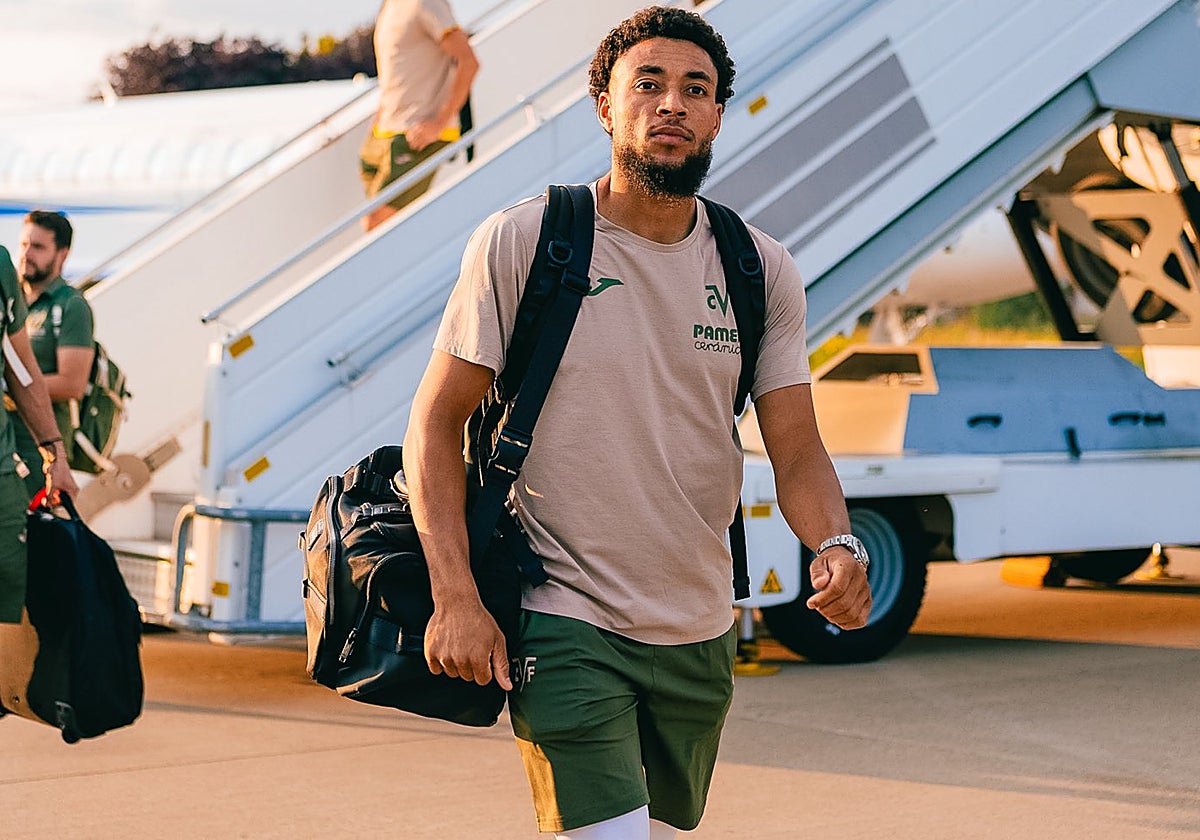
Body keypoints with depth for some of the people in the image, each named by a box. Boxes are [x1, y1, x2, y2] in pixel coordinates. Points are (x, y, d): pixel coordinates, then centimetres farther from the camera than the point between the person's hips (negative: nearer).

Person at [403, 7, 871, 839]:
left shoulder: (763, 272, 3)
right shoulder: (519, 244, -7)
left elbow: (797, 452, 1)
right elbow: (436, 422, -5)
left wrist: (838, 545, -21)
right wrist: (455, 596, -15)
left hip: (698, 636, 5)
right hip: (563, 627, -5)